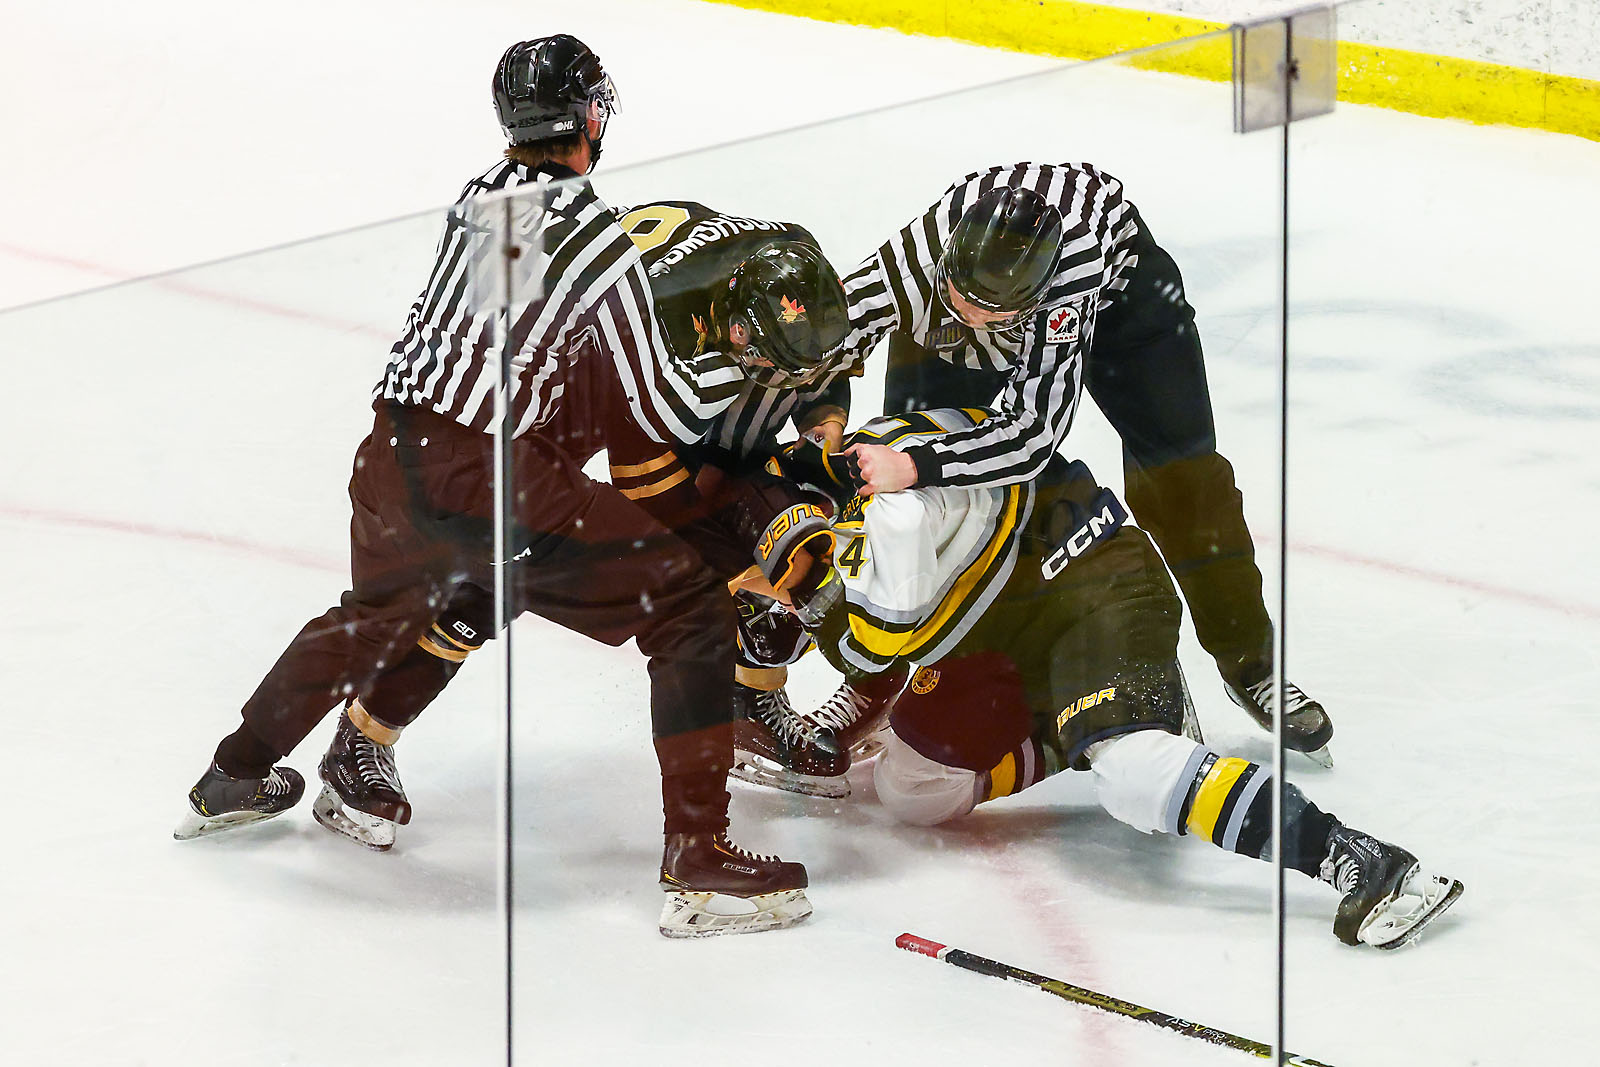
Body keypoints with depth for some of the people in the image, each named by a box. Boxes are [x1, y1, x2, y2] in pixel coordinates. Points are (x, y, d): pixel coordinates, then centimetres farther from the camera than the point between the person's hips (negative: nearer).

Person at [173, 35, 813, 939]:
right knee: (693, 609, 0)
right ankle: (698, 861, -7)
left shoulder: (480, 197, 9)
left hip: (391, 454, 7)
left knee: (380, 615, 37)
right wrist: (738, 367, 13)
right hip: (492, 483, -7)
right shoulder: (599, 243, -10)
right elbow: (659, 414, -5)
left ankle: (234, 779, 51)